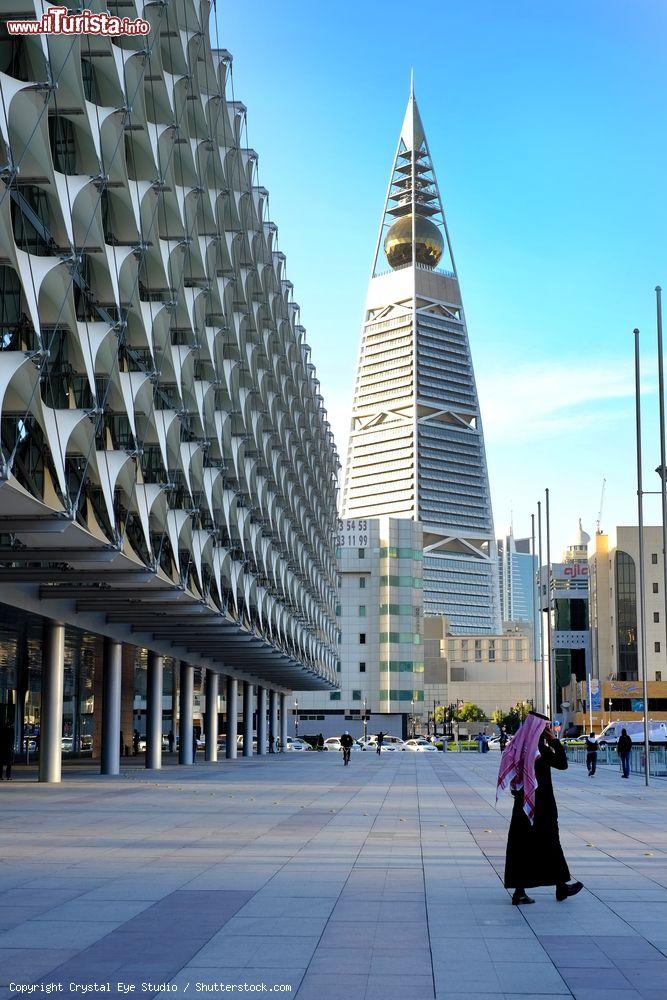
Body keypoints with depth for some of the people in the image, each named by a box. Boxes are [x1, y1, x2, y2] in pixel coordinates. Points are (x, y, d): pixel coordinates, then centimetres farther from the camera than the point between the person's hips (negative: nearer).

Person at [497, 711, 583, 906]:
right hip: (541, 804, -7)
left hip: (523, 803, 7)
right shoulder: (540, 749, -17)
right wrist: (555, 740, -8)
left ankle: (519, 891, 4)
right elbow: (563, 764, -12)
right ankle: (561, 888, 20)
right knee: (550, 843, 7)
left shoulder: (519, 746, 5)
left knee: (521, 844, 6)